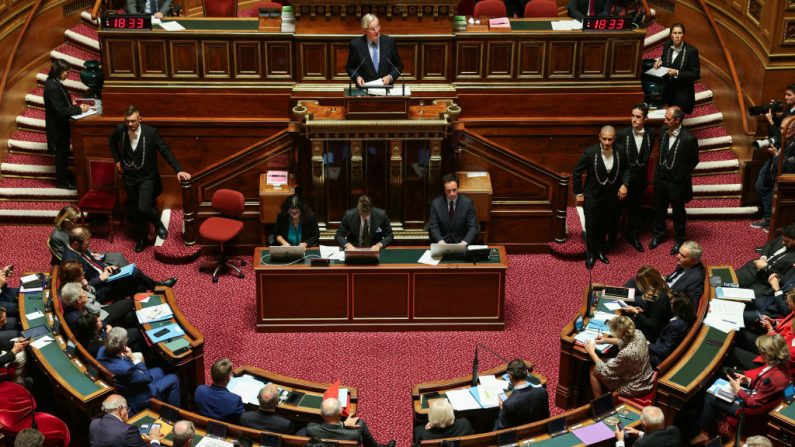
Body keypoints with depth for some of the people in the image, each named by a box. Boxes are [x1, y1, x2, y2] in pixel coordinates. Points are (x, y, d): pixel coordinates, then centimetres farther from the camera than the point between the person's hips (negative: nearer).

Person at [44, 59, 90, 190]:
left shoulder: (55, 82, 0)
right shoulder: (52, 87, -29)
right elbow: (61, 110, -29)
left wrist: (75, 105, -3)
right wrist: (79, 109, -20)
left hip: (61, 124, 9)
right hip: (57, 126, -9)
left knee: (64, 151, 24)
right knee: (61, 153, 6)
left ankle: (64, 174, 41)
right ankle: (62, 181, 21)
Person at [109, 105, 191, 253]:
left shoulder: (151, 132, -20)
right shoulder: (120, 130, -10)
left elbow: (165, 151, -16)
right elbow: (113, 142, 14)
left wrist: (178, 170, -22)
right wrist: (117, 160, 8)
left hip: (147, 177, -4)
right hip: (129, 177, 4)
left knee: (144, 208, -19)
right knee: (134, 210, 14)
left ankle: (158, 224, 14)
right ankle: (141, 237, 37)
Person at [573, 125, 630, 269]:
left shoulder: (620, 152, -13)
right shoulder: (590, 152, -22)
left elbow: (625, 169, 6)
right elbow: (577, 173, -10)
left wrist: (624, 184, -10)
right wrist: (579, 193, -6)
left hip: (612, 195, 3)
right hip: (592, 195, -3)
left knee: (607, 225, 14)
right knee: (592, 226, 8)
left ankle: (601, 250, 37)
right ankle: (591, 254, 27)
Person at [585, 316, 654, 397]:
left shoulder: (625, 354, -37)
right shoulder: (638, 334, -17)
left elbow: (605, 372, -20)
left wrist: (592, 352, -9)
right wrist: (606, 340, 11)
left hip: (634, 390, -7)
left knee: (593, 370, 9)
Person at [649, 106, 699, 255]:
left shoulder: (688, 139, -25)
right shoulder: (663, 130, -8)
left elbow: (693, 161, -10)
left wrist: (681, 176, -3)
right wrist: (659, 169, 8)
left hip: (676, 181, -5)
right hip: (660, 177, 5)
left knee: (678, 212, 14)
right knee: (659, 208, 21)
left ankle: (679, 239, 33)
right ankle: (659, 234, 42)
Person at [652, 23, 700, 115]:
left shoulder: (691, 51, -19)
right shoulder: (667, 45, -4)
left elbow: (696, 74, -16)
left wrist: (677, 73, -25)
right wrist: (660, 60, -4)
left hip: (682, 93, -4)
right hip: (668, 89, 4)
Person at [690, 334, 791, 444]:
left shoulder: (771, 378, -39)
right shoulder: (779, 364, -13)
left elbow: (754, 403, -28)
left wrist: (738, 390, -16)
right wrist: (748, 380, -1)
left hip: (750, 407, -9)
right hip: (755, 396, 9)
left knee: (710, 399, 5)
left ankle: (704, 433, 24)